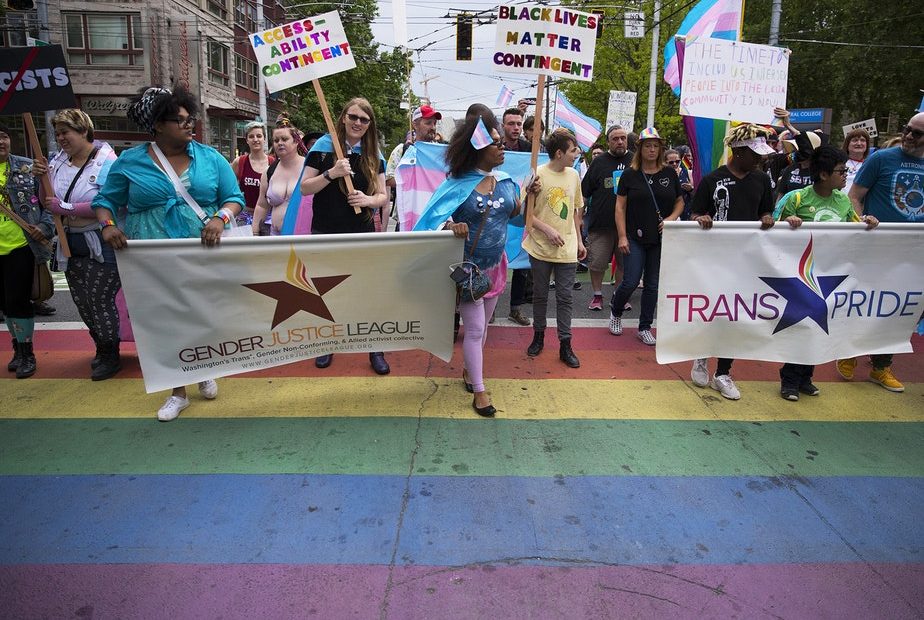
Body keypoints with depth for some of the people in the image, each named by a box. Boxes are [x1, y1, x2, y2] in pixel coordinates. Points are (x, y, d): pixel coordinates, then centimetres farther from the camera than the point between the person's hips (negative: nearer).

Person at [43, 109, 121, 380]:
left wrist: (64, 208, -18)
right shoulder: (57, 163, 6)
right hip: (71, 245, 7)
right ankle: (101, 347, 33)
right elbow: (47, 202, 12)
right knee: (82, 303, 14)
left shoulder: (106, 162, -13)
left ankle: (111, 356, 17)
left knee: (99, 301, 0)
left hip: (100, 246, -7)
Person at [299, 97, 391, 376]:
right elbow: (304, 188, -4)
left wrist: (369, 200, -16)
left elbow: (383, 197, 7)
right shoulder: (324, 146, -3)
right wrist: (331, 173, -20)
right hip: (326, 232, -1)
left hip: (362, 233, 2)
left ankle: (375, 350, 15)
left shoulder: (374, 155, 6)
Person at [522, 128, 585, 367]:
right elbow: (527, 213, -8)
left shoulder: (573, 175, 6)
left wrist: (579, 241, 14)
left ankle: (565, 345, 12)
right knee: (540, 295, 11)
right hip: (541, 248, -3)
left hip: (567, 249, 3)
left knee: (564, 298, 5)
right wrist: (548, 230, -19)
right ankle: (538, 336, 29)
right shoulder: (538, 175, -9)